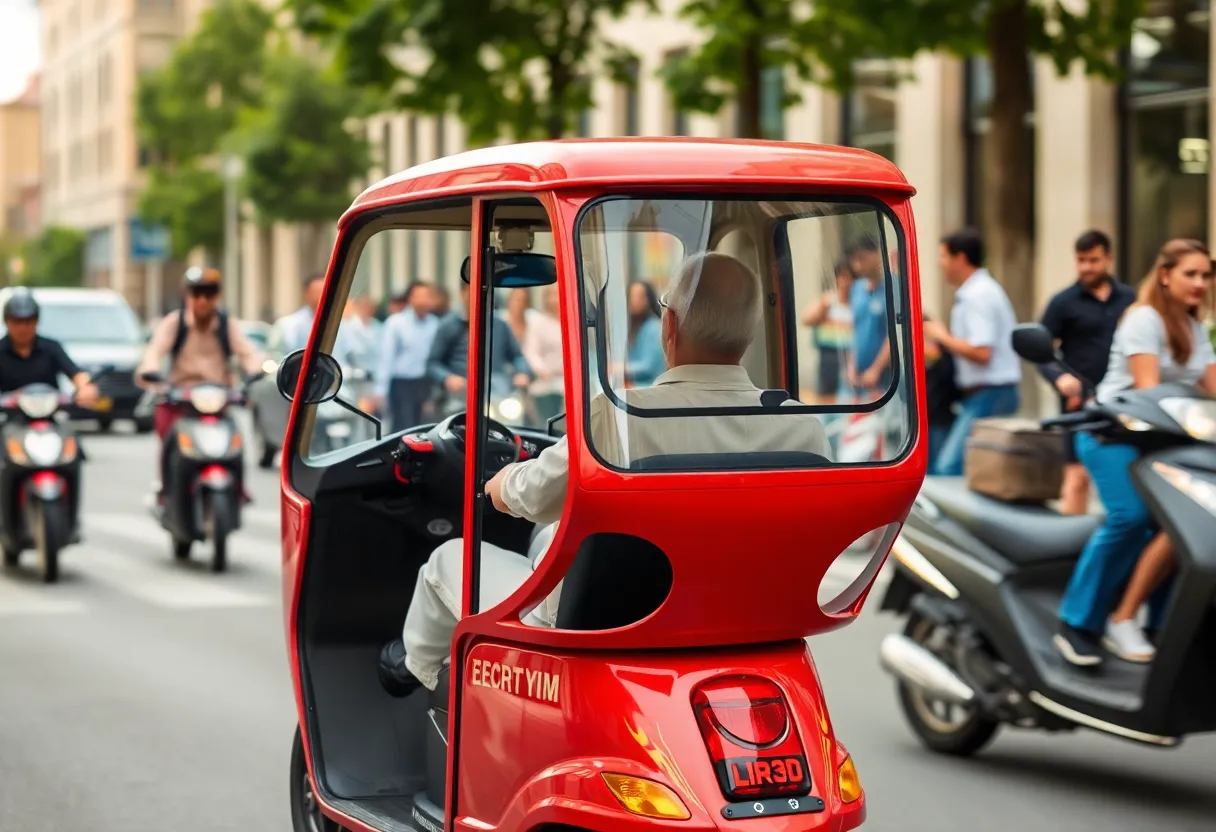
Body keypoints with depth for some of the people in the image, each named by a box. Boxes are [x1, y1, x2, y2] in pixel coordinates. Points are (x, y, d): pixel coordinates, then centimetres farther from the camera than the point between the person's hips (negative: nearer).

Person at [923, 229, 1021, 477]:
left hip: (987, 396, -11)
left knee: (950, 467, -13)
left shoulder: (977, 296, -15)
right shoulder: (984, 289, 17)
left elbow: (981, 352, -23)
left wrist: (942, 336, -11)